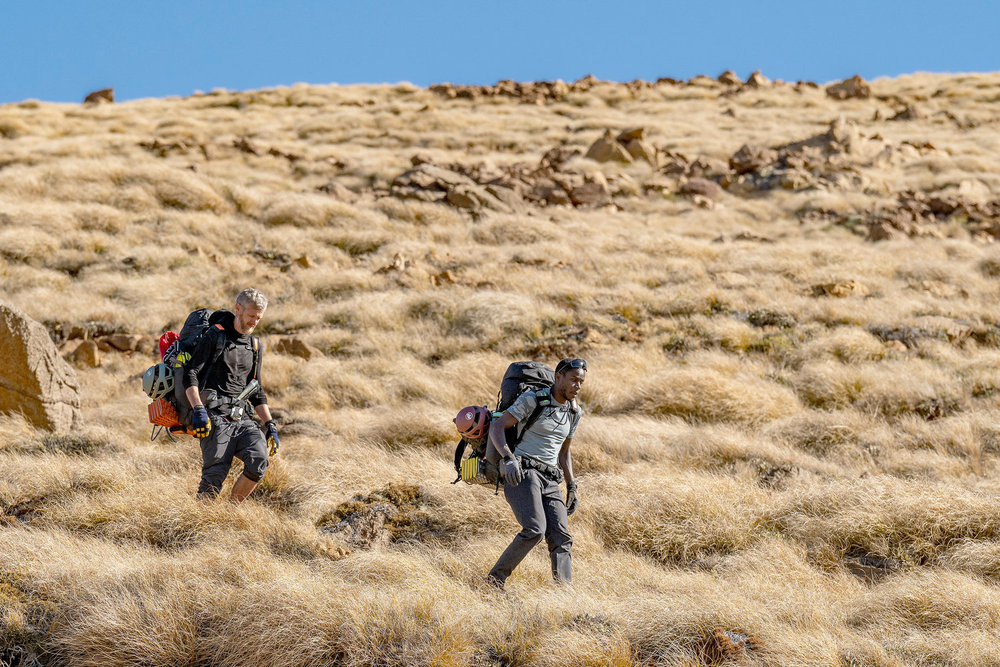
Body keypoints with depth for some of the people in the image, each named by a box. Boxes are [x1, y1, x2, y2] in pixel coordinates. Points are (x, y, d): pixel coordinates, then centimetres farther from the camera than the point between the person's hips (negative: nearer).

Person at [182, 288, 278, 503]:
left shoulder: (254, 346, 20)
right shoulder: (215, 336, 0)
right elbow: (189, 374, -7)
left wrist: (270, 425, 17)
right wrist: (198, 410, -19)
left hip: (241, 418, 5)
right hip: (215, 417, -5)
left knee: (259, 461, -19)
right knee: (216, 474, -16)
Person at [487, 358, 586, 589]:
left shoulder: (574, 412, 15)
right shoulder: (533, 400, -5)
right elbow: (496, 427, -9)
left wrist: (572, 487, 19)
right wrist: (508, 458, -25)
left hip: (549, 481, 7)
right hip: (521, 474, -7)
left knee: (561, 537, -12)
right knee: (534, 530, -25)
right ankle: (495, 579, -14)